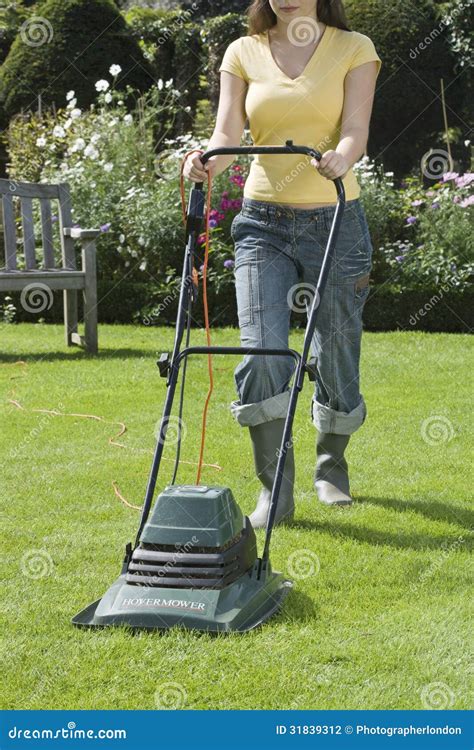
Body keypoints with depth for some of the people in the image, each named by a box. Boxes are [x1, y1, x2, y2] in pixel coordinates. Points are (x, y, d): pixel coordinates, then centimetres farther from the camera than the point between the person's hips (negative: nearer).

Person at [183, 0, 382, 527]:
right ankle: (275, 488, -3)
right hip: (263, 222, 1)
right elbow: (228, 132, -3)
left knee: (336, 355, 6)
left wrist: (340, 158, -33)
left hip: (335, 221, -1)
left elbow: (355, 132, -11)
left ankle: (331, 467, 32)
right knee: (260, 353, -13)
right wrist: (208, 161, -25)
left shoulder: (354, 49, 1)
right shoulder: (243, 54, 6)